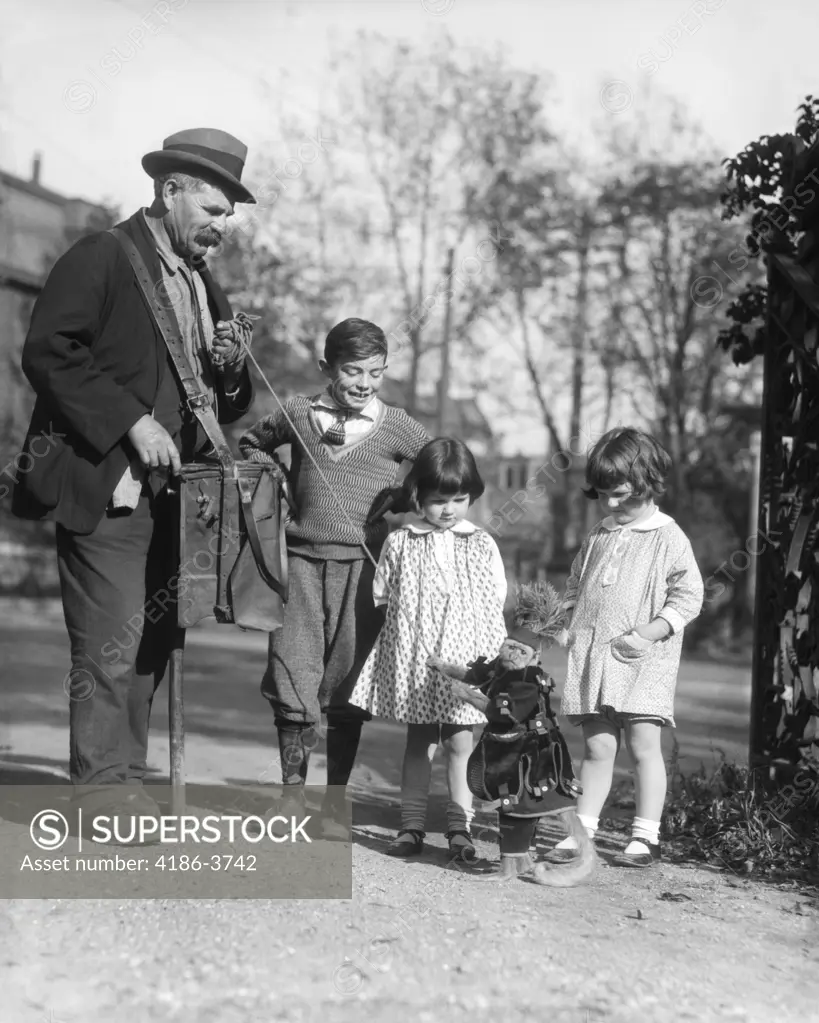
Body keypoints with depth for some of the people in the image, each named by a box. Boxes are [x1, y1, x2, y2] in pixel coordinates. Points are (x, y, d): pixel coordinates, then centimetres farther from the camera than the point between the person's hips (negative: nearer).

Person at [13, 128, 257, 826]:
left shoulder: (205, 287, 19)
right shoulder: (101, 258, -5)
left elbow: (228, 407, 25)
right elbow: (48, 352, -15)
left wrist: (231, 370, 1)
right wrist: (132, 422, -18)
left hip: (171, 497, 8)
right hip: (105, 489, -7)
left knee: (150, 648, 8)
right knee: (111, 650, -7)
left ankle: (126, 788, 16)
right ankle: (105, 790, 2)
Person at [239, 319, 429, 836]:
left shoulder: (395, 426, 1)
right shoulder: (299, 414, 5)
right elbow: (252, 442, 23)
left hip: (361, 562, -1)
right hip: (303, 557, 1)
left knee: (346, 683, 3)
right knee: (292, 675, -2)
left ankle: (336, 798, 14)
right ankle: (292, 789, 12)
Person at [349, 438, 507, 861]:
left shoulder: (482, 546, 2)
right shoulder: (399, 544, 1)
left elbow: (496, 604, 3)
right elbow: (381, 598, 6)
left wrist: (494, 658, -2)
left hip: (465, 657, 0)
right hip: (414, 658, 0)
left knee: (461, 741, 4)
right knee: (418, 742, 8)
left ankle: (459, 827, 12)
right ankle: (411, 825, 13)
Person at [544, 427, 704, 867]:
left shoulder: (667, 538, -2)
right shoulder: (596, 538, 14)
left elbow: (688, 595, -6)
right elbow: (574, 588, 24)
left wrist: (648, 634, -15)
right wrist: (573, 626, 7)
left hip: (644, 661, -4)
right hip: (591, 655, 4)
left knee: (643, 744, -6)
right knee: (597, 747, 6)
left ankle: (646, 836, 1)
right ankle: (582, 831, 10)